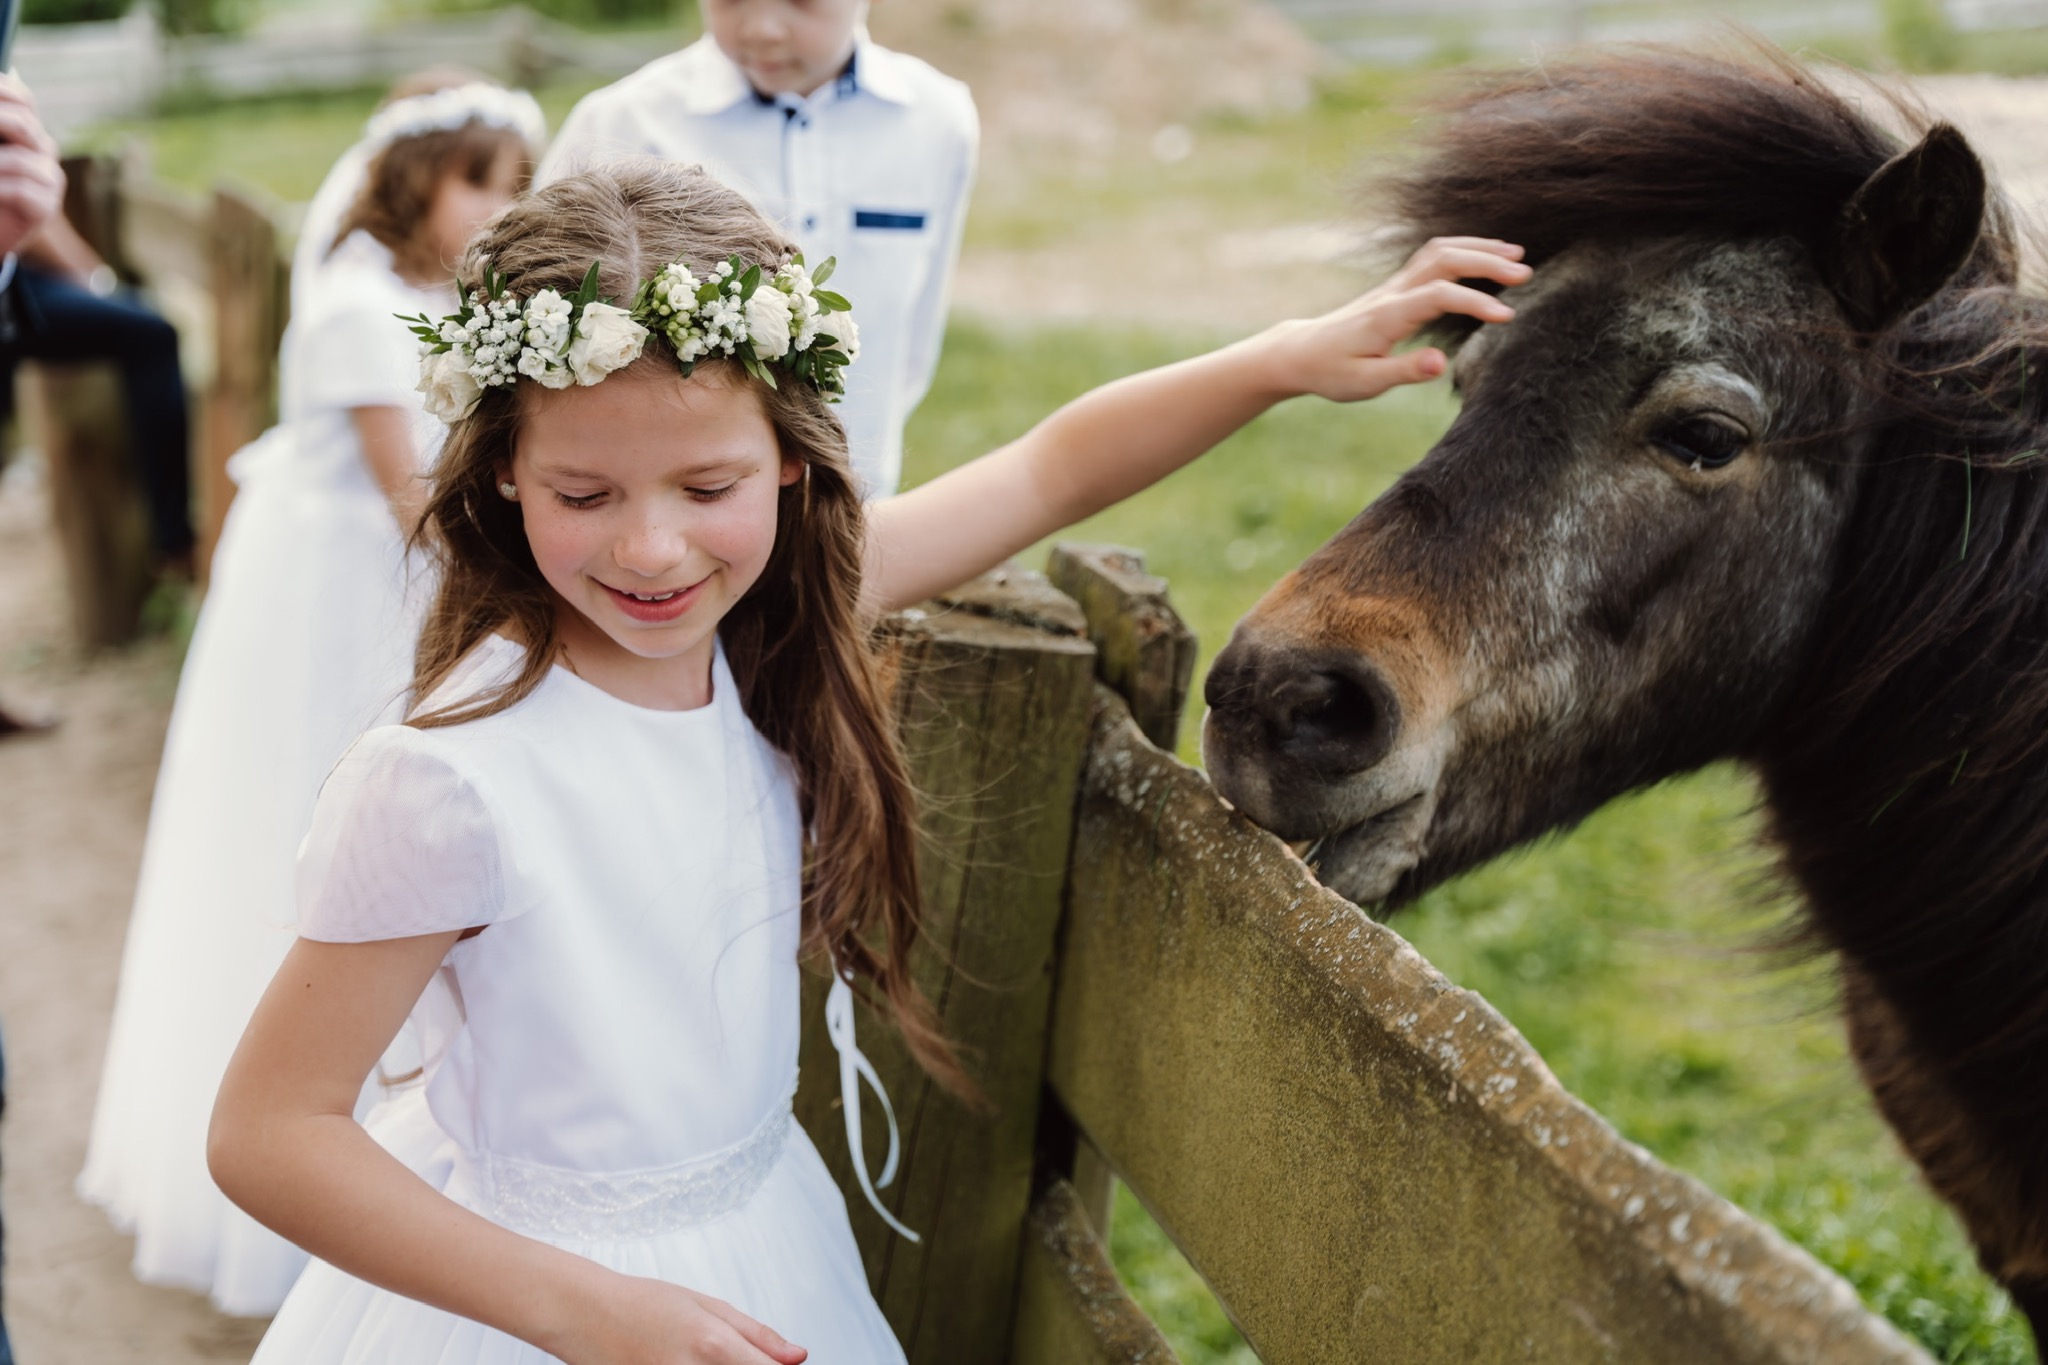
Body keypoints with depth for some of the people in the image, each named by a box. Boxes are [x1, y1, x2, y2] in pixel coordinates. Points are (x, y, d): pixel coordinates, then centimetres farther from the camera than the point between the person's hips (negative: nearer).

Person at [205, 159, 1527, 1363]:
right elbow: (265, 1134, -23)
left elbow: (1050, 473, 1)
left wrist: (1295, 357, -7)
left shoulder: (770, 618, -11)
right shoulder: (452, 779, -28)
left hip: (758, 1232, 6)